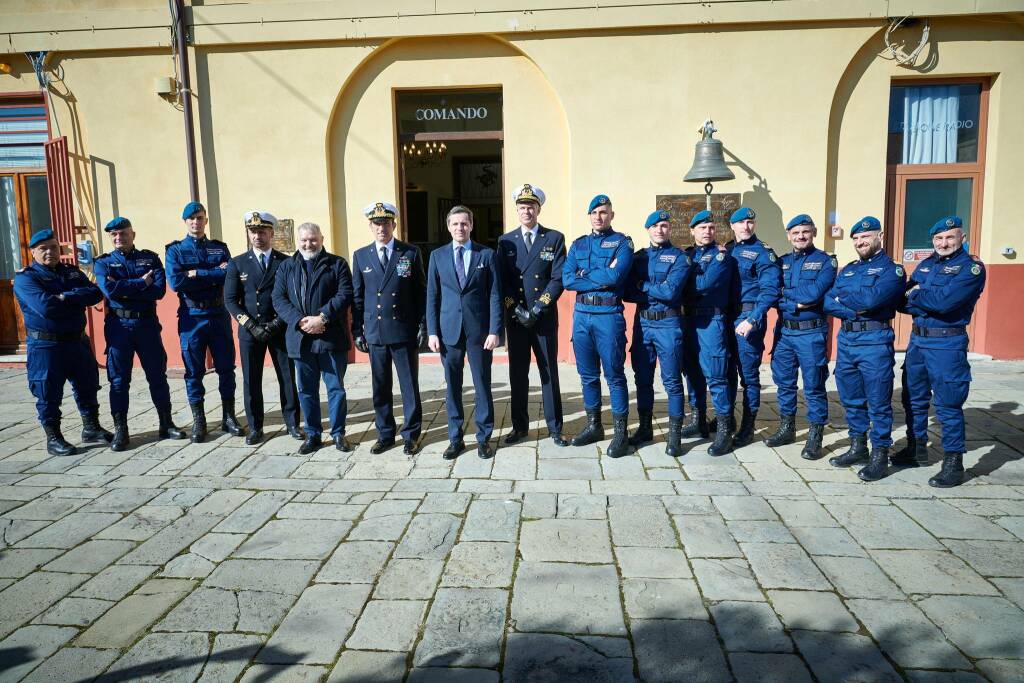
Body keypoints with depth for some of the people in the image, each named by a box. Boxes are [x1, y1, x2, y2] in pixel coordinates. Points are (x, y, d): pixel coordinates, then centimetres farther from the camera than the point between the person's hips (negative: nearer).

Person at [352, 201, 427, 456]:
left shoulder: (411, 253, 1)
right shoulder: (360, 256, 8)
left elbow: (421, 292, 2)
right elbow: (357, 296, 9)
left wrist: (422, 326, -3)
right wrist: (357, 331, 5)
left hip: (405, 332, -2)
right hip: (375, 332, 2)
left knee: (410, 386, 4)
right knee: (380, 387, 9)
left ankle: (411, 434, 16)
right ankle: (385, 434, 22)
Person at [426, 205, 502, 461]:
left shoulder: (486, 254, 2)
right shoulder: (437, 256, 7)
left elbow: (495, 295, -1)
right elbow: (432, 296, 7)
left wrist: (495, 331, -8)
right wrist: (432, 332, 0)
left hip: (479, 329, -1)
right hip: (449, 330, 2)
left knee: (483, 385, 5)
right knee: (453, 387, 7)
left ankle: (484, 438, 17)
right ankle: (455, 439, 19)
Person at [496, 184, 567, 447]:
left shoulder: (555, 238, 2)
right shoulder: (505, 241, 7)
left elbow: (558, 279, -6)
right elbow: (502, 281, 3)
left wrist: (536, 309, -13)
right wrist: (517, 310, -9)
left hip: (545, 317, -2)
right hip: (515, 317, 2)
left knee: (549, 373, 4)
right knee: (517, 374, 7)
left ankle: (554, 428, 13)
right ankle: (519, 426, 19)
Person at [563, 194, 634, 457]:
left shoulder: (622, 242, 0)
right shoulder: (578, 245, 13)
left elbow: (616, 276, -17)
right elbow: (567, 280, -2)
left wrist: (585, 273, -5)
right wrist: (602, 278, -10)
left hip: (609, 314, -5)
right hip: (581, 314, 5)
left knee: (614, 375, 0)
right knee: (587, 374, 12)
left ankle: (621, 432, 8)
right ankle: (593, 426, 25)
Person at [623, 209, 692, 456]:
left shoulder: (679, 257, -2)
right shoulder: (638, 257, 12)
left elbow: (671, 292, -16)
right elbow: (628, 293, 1)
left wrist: (643, 286, -6)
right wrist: (657, 292, -11)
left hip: (668, 324, -4)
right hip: (642, 323, 5)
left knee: (672, 380, -2)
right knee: (643, 378, 11)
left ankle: (675, 434, 6)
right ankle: (645, 427, 23)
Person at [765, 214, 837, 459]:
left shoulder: (825, 261, -3)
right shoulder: (782, 262, 10)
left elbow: (815, 293, -18)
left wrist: (786, 292, -7)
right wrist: (796, 304, -15)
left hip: (811, 332, -5)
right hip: (783, 330, 5)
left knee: (813, 386, 2)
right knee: (784, 382, 13)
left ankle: (815, 437, 11)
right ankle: (786, 428, 28)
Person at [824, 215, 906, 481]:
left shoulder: (892, 269, -2)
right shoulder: (847, 269, 17)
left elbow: (872, 299, -20)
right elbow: (828, 303, 5)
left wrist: (842, 298, -4)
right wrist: (855, 309, -12)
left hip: (875, 341, -6)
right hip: (846, 340, 6)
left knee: (878, 402, -1)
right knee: (851, 399, 13)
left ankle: (880, 454, 8)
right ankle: (857, 447, 26)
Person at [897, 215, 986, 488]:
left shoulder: (971, 267, -7)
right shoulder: (925, 265, 13)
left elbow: (945, 301, -22)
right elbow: (902, 301, 6)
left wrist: (916, 295, -7)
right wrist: (928, 302, -12)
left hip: (947, 344, -7)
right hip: (917, 339, 7)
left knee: (948, 405, -3)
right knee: (913, 399, 15)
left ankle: (953, 463, 6)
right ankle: (917, 449, 31)